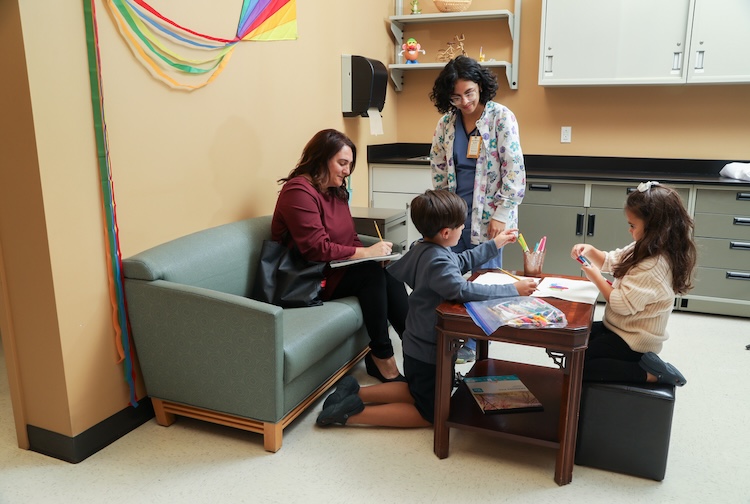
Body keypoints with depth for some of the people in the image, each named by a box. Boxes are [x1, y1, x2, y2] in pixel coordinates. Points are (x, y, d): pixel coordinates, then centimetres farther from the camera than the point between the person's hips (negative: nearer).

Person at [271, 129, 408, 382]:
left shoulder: (336, 191, 12)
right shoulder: (298, 192, -15)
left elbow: (350, 238, 14)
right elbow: (317, 249, -22)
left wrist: (374, 253, -7)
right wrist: (366, 253, -21)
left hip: (336, 269, 7)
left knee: (390, 274, -19)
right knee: (371, 273, -27)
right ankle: (382, 357, -18)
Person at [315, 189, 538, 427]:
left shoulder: (421, 247, 1)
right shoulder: (437, 261, -29)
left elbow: (461, 261, 17)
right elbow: (464, 290, -43)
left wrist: (495, 244, 17)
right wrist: (514, 290, -33)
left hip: (418, 344, 9)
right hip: (430, 351, -9)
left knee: (417, 392, 30)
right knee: (430, 414, 9)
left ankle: (355, 392, 19)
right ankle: (354, 413, -2)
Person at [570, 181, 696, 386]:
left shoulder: (653, 266, -29)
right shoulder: (645, 250, 1)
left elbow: (622, 305, -27)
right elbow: (611, 262, 14)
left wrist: (595, 277, -17)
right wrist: (591, 251, -5)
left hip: (632, 342, -10)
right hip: (618, 328, 10)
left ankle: (650, 373, -8)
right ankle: (644, 362, 8)